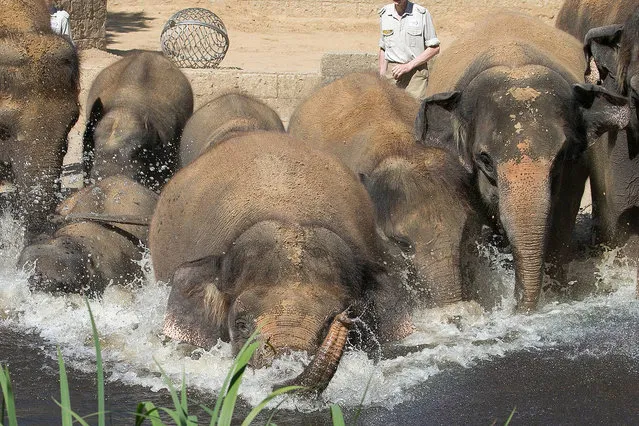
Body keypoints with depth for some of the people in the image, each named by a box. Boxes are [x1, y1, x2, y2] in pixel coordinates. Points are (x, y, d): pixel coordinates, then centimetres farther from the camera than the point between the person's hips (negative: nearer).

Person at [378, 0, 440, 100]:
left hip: (416, 72, -3)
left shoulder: (422, 13, -5)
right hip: (392, 74, 3)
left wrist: (409, 66, -12)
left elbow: (434, 48, -3)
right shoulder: (384, 14, 8)